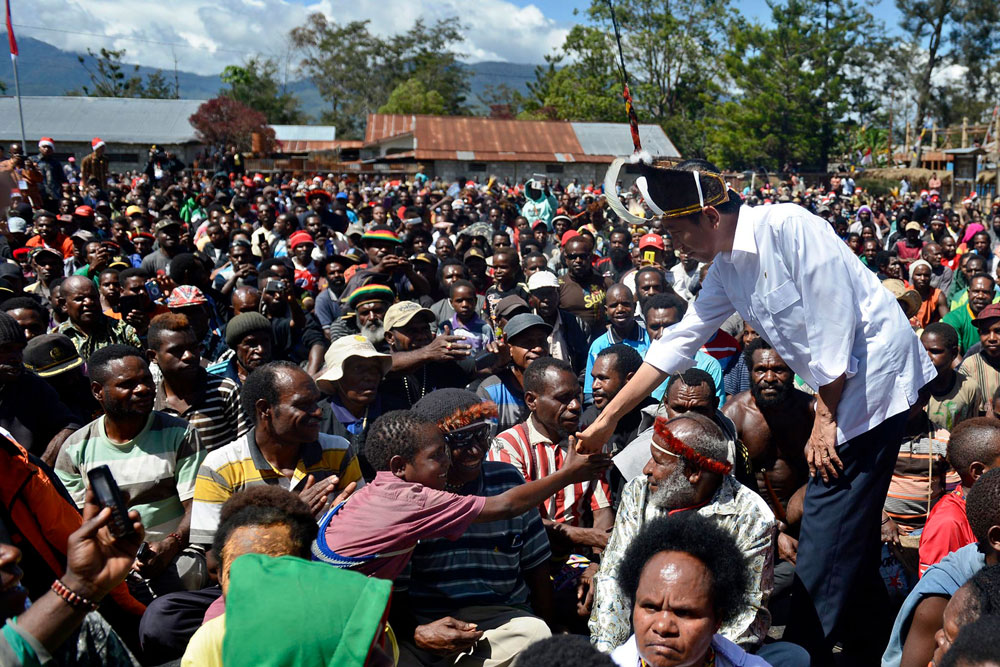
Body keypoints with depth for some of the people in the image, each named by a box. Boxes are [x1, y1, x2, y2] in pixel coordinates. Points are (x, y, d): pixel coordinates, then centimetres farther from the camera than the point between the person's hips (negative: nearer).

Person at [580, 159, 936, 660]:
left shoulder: (787, 226, -20)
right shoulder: (725, 268, 5)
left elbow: (834, 324, -21)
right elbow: (676, 344, 8)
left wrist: (824, 420, -14)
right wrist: (606, 421, 8)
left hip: (874, 375, -9)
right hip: (840, 390, 9)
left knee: (826, 537, -5)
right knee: (851, 530, 17)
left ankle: (800, 650, 8)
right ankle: (870, 639, 32)